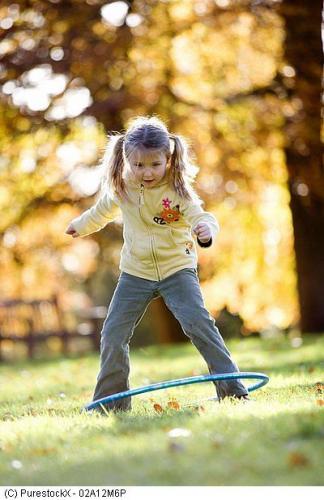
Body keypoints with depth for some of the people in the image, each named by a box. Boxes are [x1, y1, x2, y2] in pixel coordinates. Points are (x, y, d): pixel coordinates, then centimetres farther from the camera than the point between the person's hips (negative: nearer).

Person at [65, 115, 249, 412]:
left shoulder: (178, 190, -18)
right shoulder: (122, 187, -6)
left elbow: (201, 216, -30)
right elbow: (104, 210, 17)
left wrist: (207, 229, -54)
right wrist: (82, 225, 34)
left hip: (178, 270, -4)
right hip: (135, 274, 4)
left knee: (199, 325, -19)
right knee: (113, 335, 0)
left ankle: (232, 388, -12)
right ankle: (110, 401, 13)